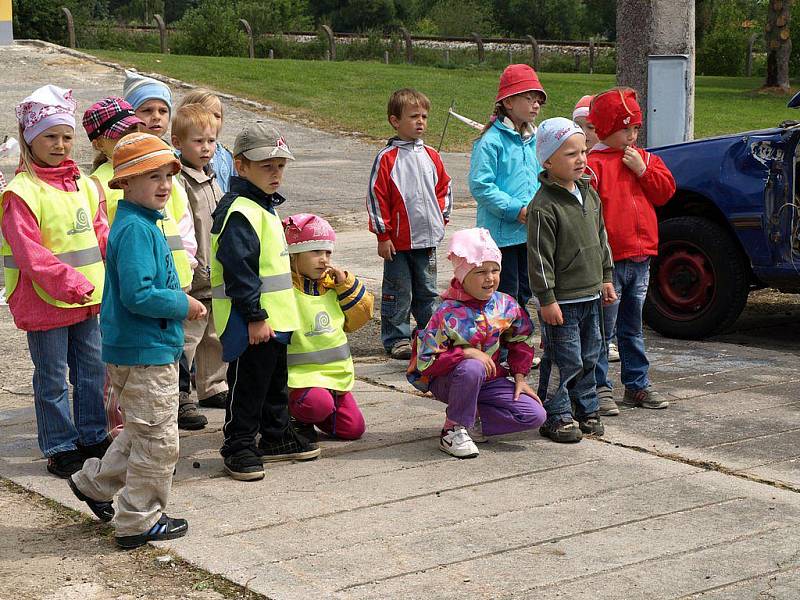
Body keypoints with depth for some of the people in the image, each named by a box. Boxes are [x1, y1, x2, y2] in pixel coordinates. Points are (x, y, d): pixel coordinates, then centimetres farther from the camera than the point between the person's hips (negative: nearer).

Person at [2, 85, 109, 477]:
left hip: (87, 297, 7)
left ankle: (92, 435, 31)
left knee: (92, 369, 16)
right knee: (53, 378, 5)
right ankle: (60, 447, 16)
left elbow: (99, 233, 15)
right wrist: (69, 281, -25)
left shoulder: (82, 185, 9)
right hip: (44, 302, -6)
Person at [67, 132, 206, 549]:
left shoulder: (144, 224, 12)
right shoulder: (135, 229, -21)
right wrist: (183, 306, -15)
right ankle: (139, 521, 13)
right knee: (157, 440, 1)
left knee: (141, 433, 24)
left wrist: (178, 300, 8)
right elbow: (137, 295, -27)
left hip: (136, 349, 10)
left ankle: (94, 483, 36)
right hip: (145, 353, -10)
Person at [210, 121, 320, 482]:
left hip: (273, 317, 10)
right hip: (250, 321, -10)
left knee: (276, 381, 20)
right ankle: (239, 447, 8)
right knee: (247, 385, -1)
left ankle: (276, 437, 33)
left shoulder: (265, 206, 15)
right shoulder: (239, 211, -19)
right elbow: (238, 269, -24)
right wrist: (255, 316, -23)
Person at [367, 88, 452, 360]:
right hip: (398, 241, -4)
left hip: (428, 238, 5)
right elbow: (376, 197, -8)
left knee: (427, 291, 13)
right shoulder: (387, 158, -9)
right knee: (398, 292, 3)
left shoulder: (431, 156, 7)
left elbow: (443, 188, 19)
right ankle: (396, 338, 13)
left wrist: (441, 218, 10)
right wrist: (383, 235, -9)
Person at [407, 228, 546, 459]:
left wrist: (520, 377, 5)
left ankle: (470, 419, 3)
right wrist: (465, 353, -31)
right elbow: (425, 362, -24)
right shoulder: (447, 315, -22)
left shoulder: (505, 305, -6)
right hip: (447, 382, -5)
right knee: (472, 368, -41)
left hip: (489, 379, 5)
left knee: (534, 415, -12)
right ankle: (453, 429, -18)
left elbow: (521, 339, 13)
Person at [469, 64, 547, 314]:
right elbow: (480, 185, -18)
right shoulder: (491, 141, -13)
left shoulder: (533, 141, 11)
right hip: (502, 232, -7)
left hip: (529, 233, 7)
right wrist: (515, 209, -20)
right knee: (505, 294, -1)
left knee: (524, 290, 16)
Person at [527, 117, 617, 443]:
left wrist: (606, 278, 18)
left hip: (590, 296, 8)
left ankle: (586, 410, 27)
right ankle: (557, 416, 8)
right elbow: (539, 257, -17)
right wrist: (547, 299, -18)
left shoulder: (589, 193, 10)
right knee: (566, 361, -3)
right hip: (562, 300, -8)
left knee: (589, 357, 15)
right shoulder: (544, 206, -16)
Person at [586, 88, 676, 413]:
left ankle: (637, 385, 24)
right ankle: (599, 387, 8)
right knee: (603, 328, -1)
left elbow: (666, 190, 8)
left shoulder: (644, 159, 13)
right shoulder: (594, 164, -10)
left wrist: (643, 170, -5)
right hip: (608, 260, -7)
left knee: (632, 328, 16)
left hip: (640, 257, 7)